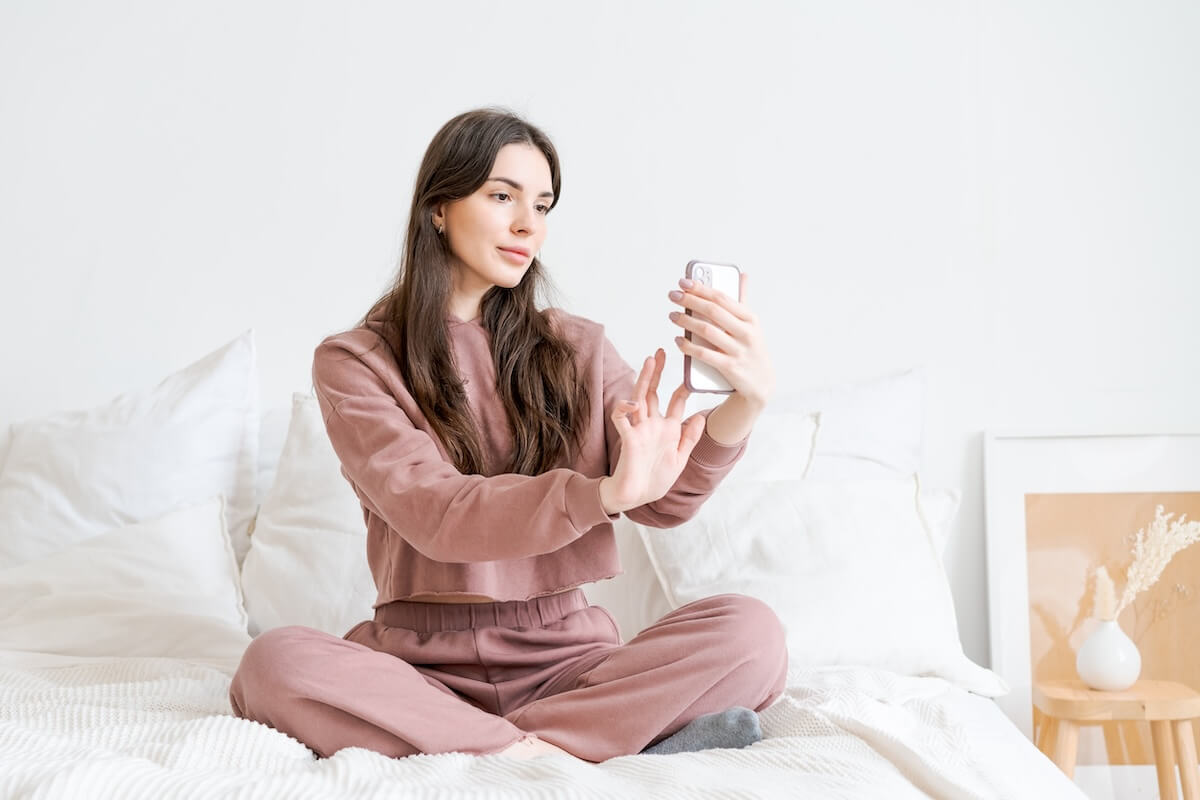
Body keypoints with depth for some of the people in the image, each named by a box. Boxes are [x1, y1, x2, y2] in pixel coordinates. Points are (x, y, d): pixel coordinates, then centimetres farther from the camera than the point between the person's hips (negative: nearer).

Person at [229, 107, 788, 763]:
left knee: (750, 632, -23)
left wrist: (747, 401, -26)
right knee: (273, 663, -31)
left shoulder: (575, 351, 10)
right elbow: (434, 514, -16)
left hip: (562, 656, 2)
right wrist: (606, 491, -34)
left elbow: (668, 499, -4)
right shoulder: (353, 363, 1)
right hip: (423, 658, -2)